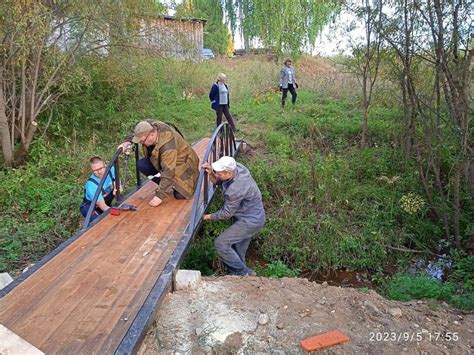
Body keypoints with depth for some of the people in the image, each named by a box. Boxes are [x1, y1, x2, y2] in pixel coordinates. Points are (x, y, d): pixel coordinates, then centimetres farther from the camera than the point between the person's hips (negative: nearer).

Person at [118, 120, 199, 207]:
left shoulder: (168, 145, -40)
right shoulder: (149, 127, -18)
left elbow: (168, 173, -39)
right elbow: (137, 133, 8)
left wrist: (160, 195, -37)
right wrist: (128, 141, -10)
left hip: (182, 164, -7)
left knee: (180, 194, -23)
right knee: (141, 164, -12)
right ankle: (163, 185, 4)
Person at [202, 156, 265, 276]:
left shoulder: (236, 189, -33)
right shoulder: (237, 167, -10)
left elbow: (226, 213, -18)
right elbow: (217, 181, 4)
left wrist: (209, 217, -4)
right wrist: (211, 173, -16)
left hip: (250, 222, -9)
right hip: (255, 216, 9)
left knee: (220, 243, -7)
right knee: (238, 249, 21)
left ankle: (243, 272, 6)